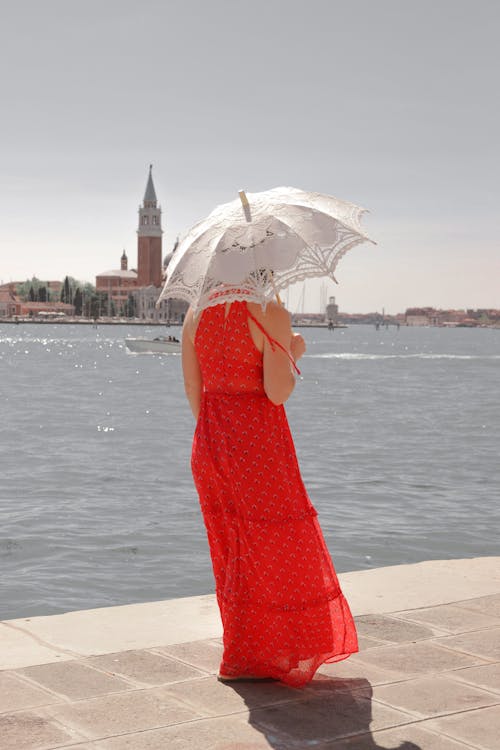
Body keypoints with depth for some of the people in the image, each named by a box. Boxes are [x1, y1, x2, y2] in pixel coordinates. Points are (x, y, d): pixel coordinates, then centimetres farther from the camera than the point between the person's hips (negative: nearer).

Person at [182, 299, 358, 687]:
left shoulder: (196, 314, 4)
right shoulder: (271, 314, -15)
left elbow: (192, 389, 8)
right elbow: (278, 393, -19)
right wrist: (294, 354, -1)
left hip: (210, 445, 7)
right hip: (258, 445, -6)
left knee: (232, 549, 18)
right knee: (271, 546, 9)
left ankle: (245, 648, 31)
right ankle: (247, 658, 16)